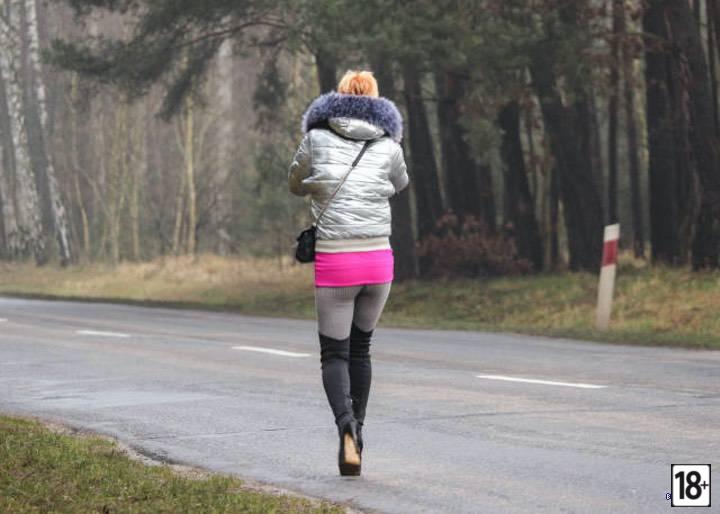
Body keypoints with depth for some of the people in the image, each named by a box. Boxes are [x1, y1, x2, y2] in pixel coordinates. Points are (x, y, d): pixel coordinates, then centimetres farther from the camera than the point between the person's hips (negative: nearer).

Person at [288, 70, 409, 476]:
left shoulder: (317, 139, 0)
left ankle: (347, 429, -20)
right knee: (360, 348, 21)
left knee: (334, 354, 5)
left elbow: (296, 186, 16)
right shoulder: (388, 148, 4)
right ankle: (356, 434, 24)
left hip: (334, 263, -2)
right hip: (378, 260, 2)